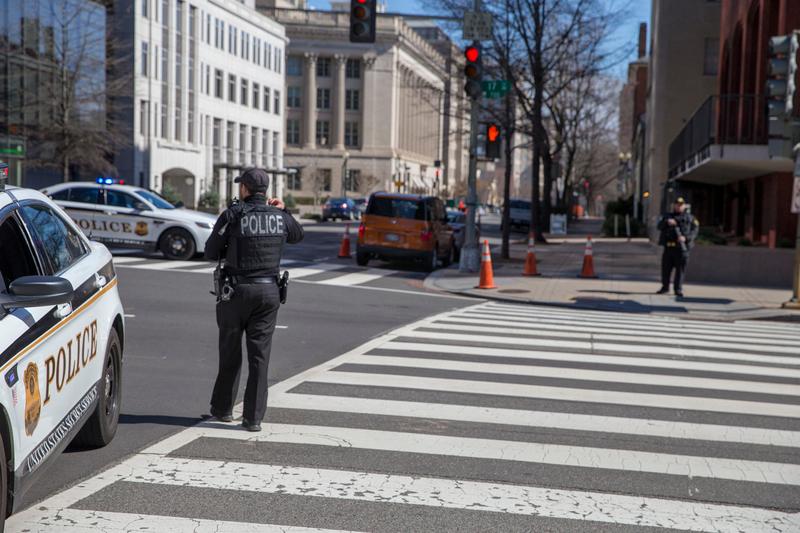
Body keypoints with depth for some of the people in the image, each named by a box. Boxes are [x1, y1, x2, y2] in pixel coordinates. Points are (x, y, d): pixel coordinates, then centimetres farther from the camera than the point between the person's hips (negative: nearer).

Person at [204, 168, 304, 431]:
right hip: (269, 292, 3)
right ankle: (253, 417, 2)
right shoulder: (279, 217, 3)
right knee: (259, 355, 3)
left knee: (230, 353, 12)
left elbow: (211, 252, -2)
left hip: (238, 290, -2)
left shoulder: (233, 215, -9)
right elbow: (298, 235, 25)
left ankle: (223, 409, 23)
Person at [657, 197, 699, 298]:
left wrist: (685, 237, -16)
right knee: (666, 268, 7)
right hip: (668, 247, 3)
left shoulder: (689, 218, 9)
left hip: (681, 248, -3)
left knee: (680, 269, -2)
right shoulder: (667, 216, 16)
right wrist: (667, 222, -17)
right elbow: (660, 226, 3)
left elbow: (694, 230, 1)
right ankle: (665, 287, 21)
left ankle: (678, 289, 5)